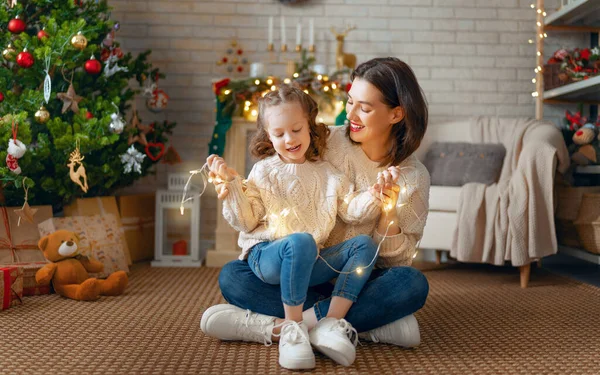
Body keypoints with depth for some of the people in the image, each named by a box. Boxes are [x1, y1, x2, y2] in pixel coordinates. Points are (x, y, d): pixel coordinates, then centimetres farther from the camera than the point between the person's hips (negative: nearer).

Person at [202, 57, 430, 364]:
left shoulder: (414, 177, -5)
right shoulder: (328, 143, -3)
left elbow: (398, 259, -5)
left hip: (359, 281, -1)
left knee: (414, 285, -33)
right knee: (231, 276, -23)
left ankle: (271, 326, -33)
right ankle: (376, 324, -30)